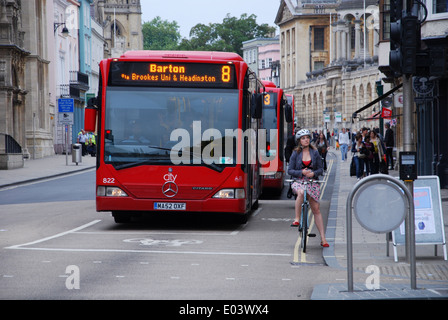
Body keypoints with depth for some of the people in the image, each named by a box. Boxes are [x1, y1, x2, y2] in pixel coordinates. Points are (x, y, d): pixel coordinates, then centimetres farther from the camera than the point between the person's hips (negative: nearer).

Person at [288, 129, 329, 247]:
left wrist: (313, 173, -15)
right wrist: (301, 172, -16)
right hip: (299, 182, -1)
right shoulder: (295, 154, 2)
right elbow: (290, 170, 0)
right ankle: (297, 219, -30)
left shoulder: (315, 153, 6)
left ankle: (323, 238, 0)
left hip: (312, 182, 1)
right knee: (301, 193, -39)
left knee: (316, 209, -2)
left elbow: (321, 169, 6)